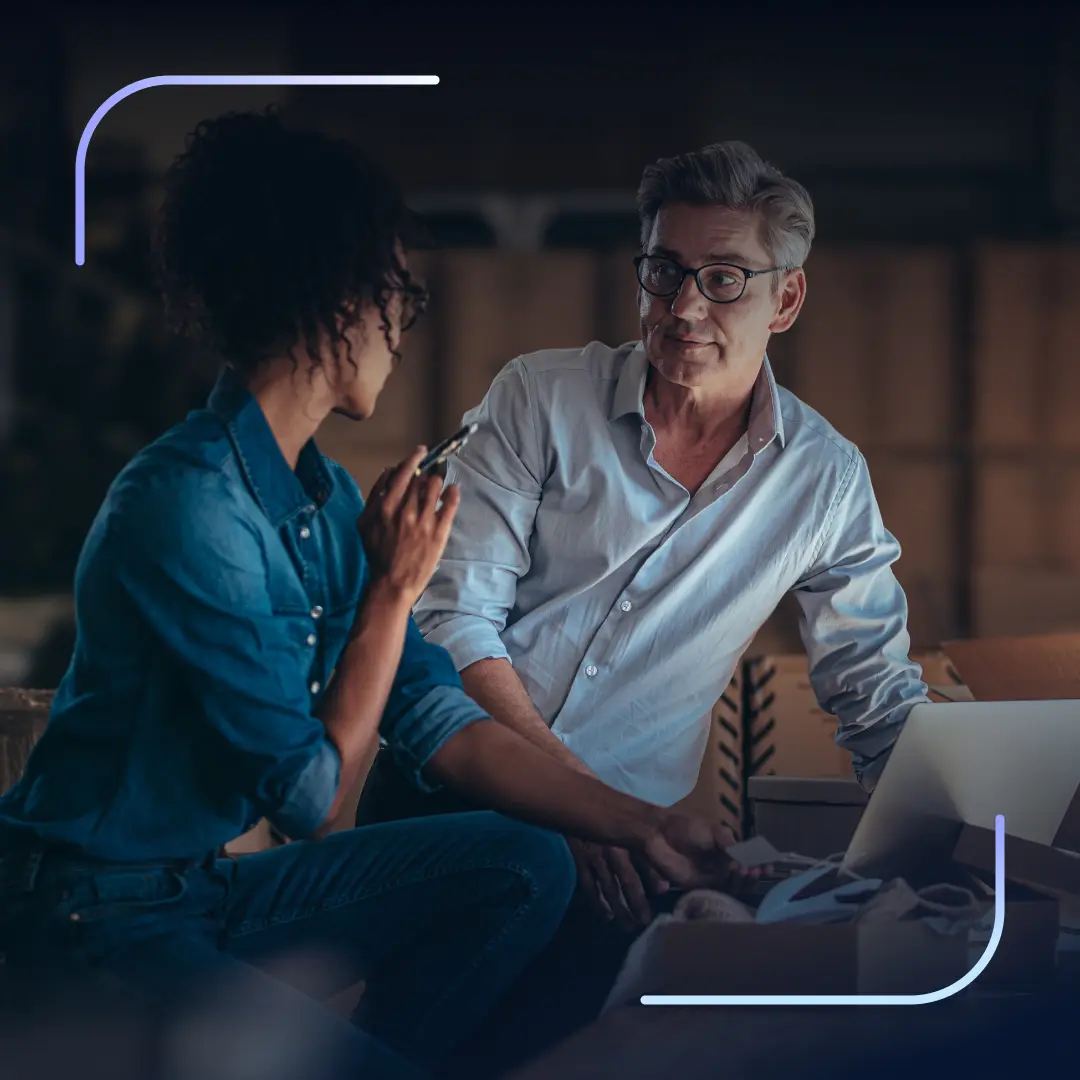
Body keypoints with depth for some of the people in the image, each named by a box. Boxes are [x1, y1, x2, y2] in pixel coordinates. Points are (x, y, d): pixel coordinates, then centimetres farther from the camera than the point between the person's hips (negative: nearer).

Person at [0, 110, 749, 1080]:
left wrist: (643, 827, 4)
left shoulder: (325, 494, 6)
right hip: (96, 926, -9)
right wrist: (395, 589, -12)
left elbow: (441, 724, 7)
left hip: (215, 890, 9)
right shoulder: (186, 508, -23)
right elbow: (316, 802, -18)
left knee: (524, 872, 2)